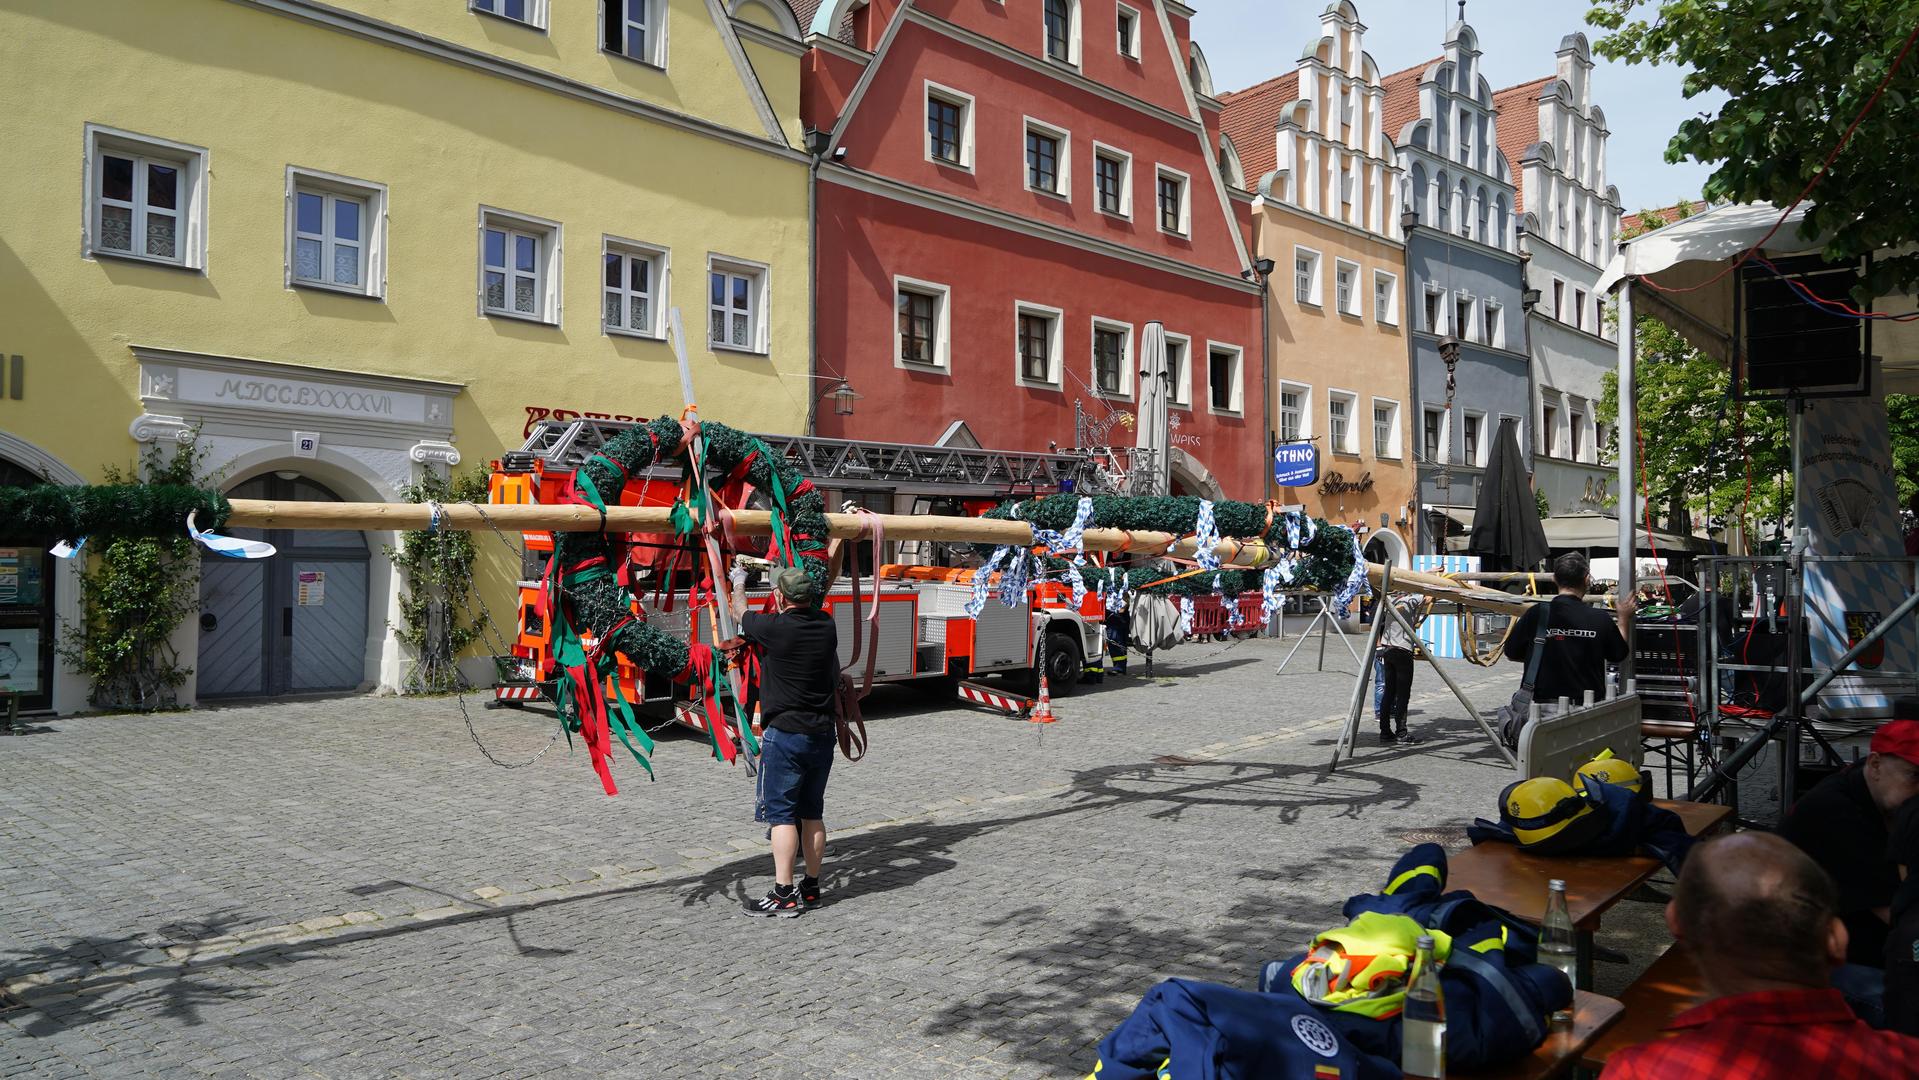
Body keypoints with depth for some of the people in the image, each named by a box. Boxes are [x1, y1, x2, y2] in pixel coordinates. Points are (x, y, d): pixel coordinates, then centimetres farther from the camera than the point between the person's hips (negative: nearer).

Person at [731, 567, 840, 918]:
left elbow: (740, 614, 6)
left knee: (781, 813, -2)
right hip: (822, 733, 6)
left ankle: (784, 894, -4)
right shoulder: (826, 627, 0)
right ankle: (811, 888, 20)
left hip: (785, 734, -6)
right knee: (812, 813, 13)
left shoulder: (775, 627, -15)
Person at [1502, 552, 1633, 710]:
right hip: (1589, 705, 0)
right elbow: (1618, 655, 14)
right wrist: (1623, 618, 29)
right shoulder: (1600, 619, -5)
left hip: (1544, 703, 0)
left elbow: (1511, 654, 4)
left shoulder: (1536, 614, -8)